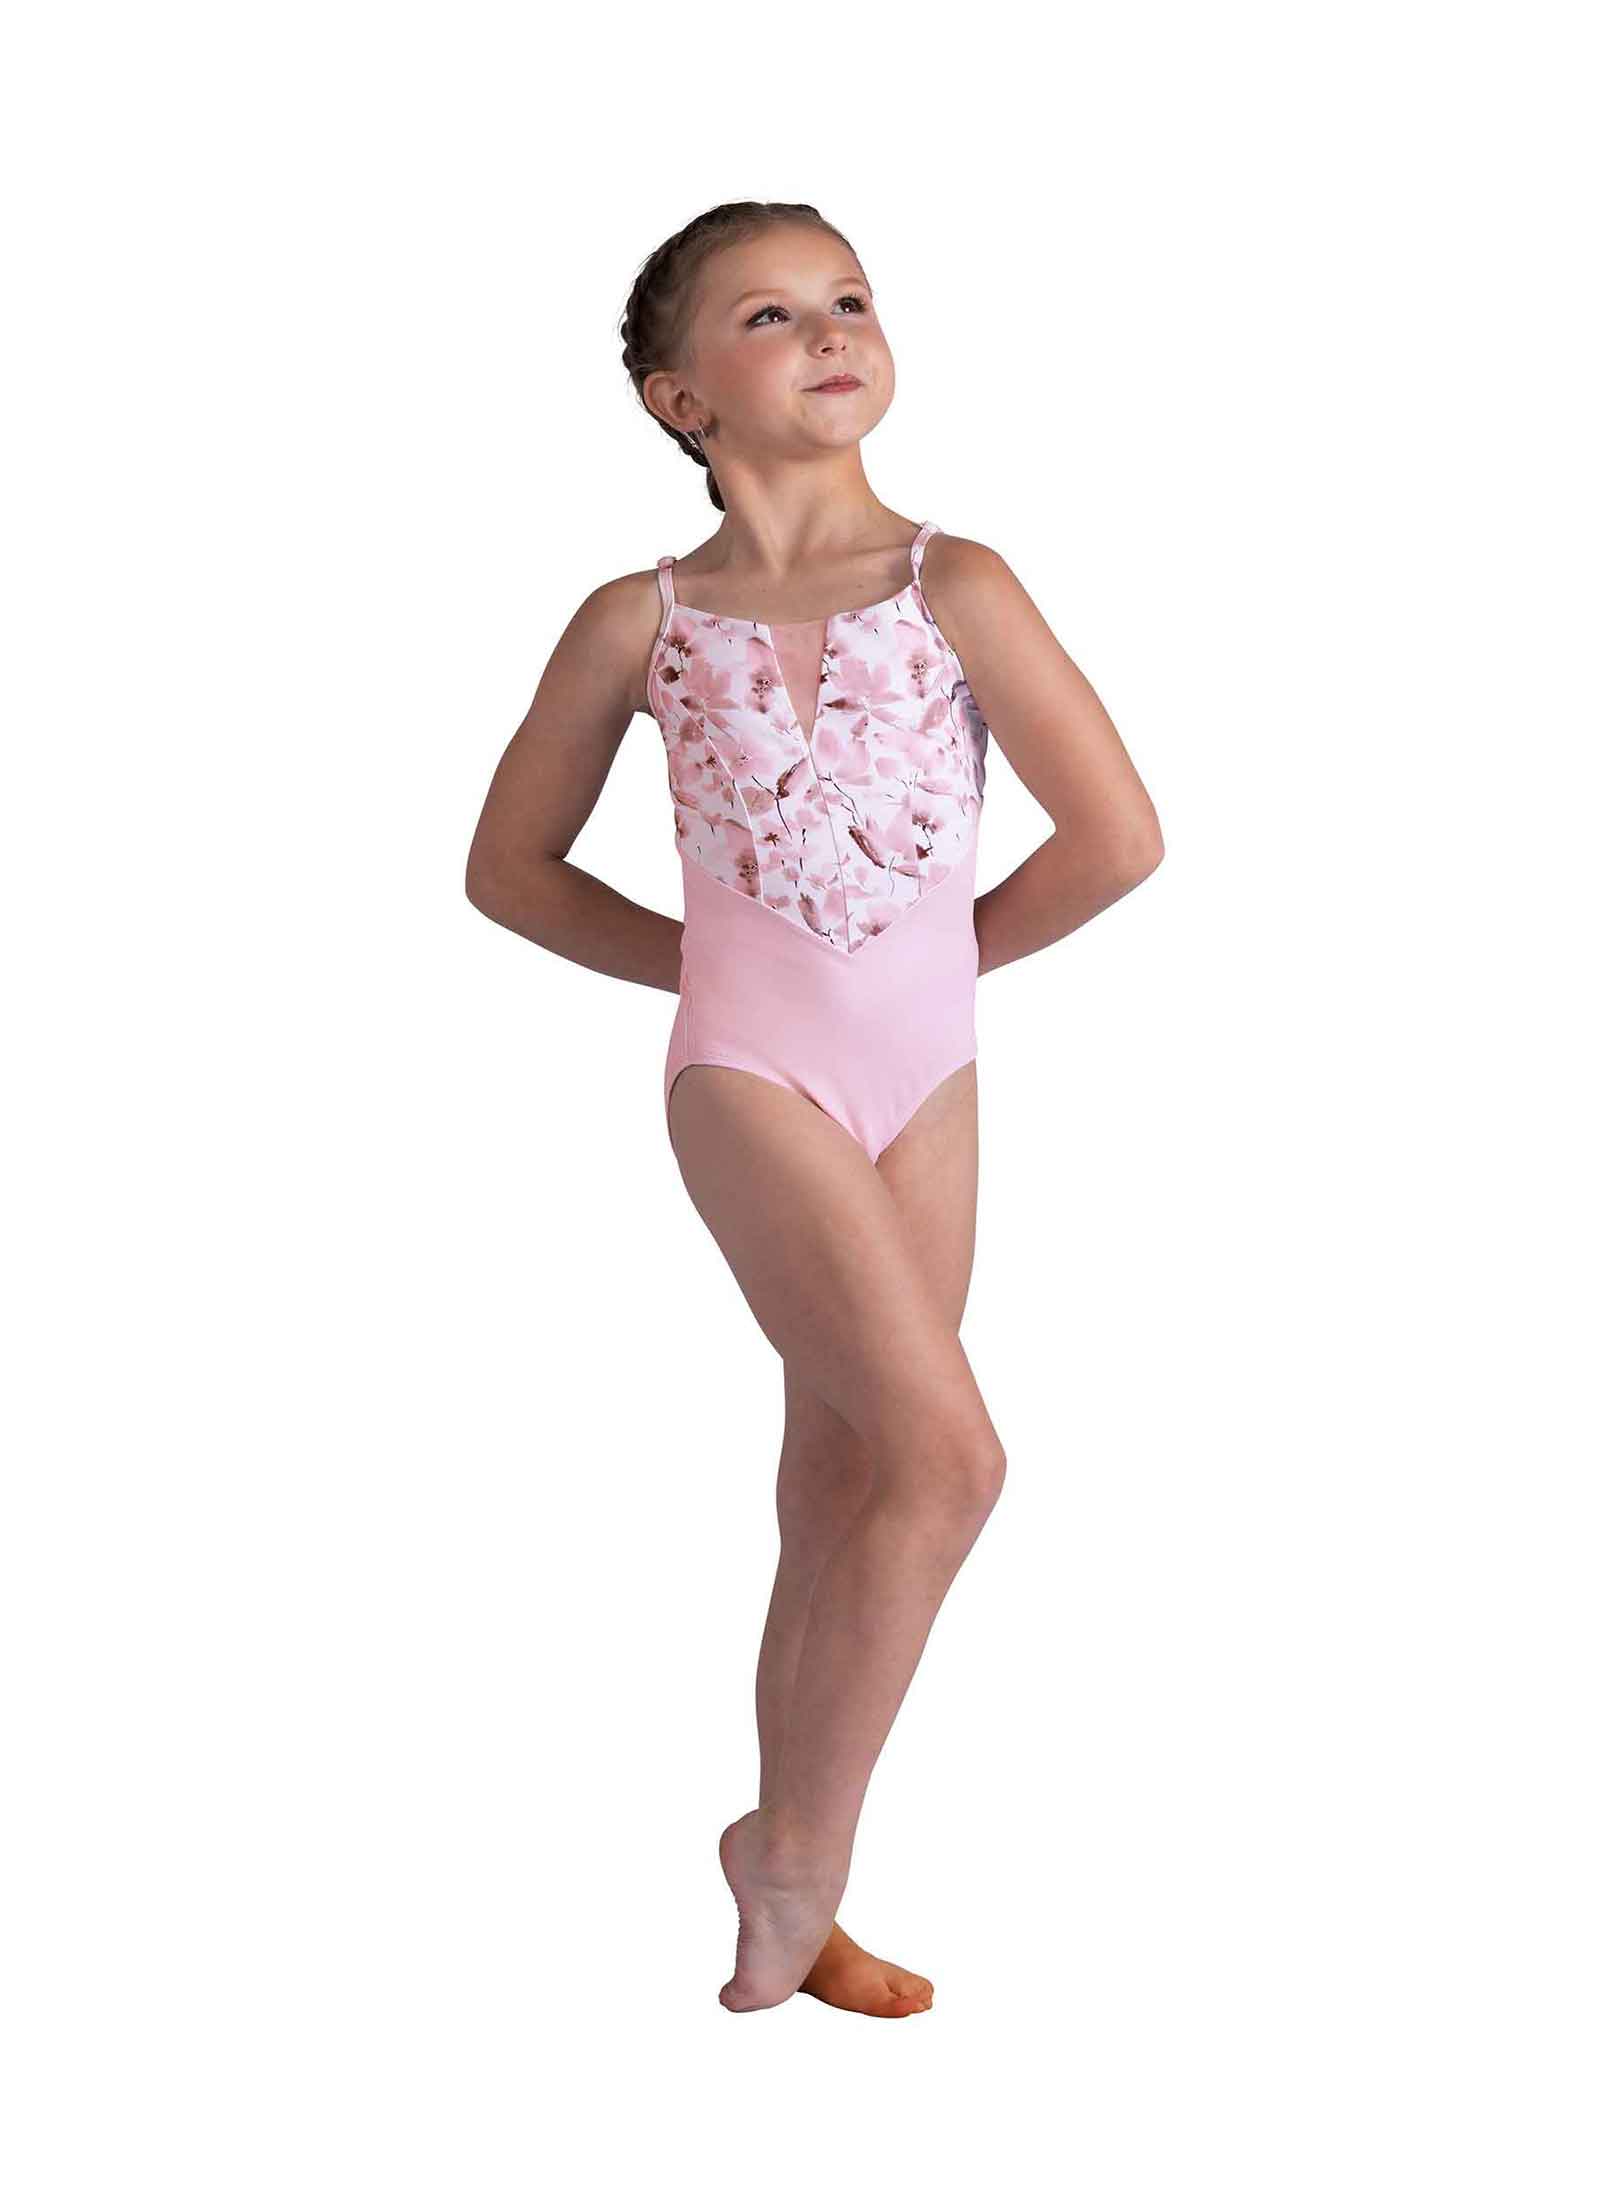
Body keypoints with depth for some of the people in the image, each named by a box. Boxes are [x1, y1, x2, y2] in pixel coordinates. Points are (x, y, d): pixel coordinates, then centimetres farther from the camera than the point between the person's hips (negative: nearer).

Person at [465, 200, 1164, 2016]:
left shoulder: (955, 587, -2)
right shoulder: (640, 623, -4)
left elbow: (1117, 838, -1)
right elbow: (509, 866, 8)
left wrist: (937, 962, 4)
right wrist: (704, 961, 4)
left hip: (926, 1081, 3)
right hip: (750, 1075, -3)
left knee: (847, 1487, 9)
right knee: (947, 1457, -16)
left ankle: (792, 1910, 21)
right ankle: (801, 1847, 4)